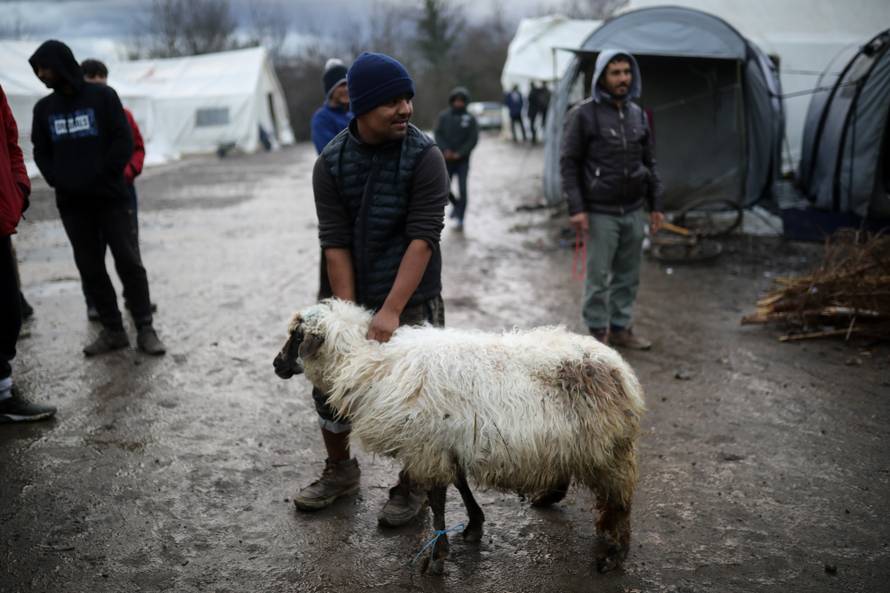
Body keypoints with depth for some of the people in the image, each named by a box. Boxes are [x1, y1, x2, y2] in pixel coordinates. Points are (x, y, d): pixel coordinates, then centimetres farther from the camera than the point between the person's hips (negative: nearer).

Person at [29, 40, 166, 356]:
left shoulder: (102, 96, -2)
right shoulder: (44, 107, 11)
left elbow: (124, 142, -5)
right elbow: (41, 152, 14)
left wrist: (101, 177, -12)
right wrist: (58, 181, -3)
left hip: (109, 197, -4)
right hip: (71, 203, 4)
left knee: (128, 262, -4)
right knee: (90, 268, 5)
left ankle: (145, 329, 3)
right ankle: (113, 330, 13)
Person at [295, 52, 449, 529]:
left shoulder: (424, 157, -14)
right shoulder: (331, 163, -5)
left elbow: (422, 239, -20)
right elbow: (335, 242, -8)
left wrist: (390, 312, -25)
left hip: (413, 300, -3)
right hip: (354, 296, 4)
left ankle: (410, 488, 25)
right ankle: (340, 471, 36)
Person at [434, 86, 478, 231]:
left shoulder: (470, 119, -2)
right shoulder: (444, 116, 3)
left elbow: (473, 139, -5)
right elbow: (438, 134, 1)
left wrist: (459, 153, -13)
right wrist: (445, 150, -13)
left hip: (462, 160, -2)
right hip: (447, 159, 2)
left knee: (462, 189, -7)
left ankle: (460, 220, -2)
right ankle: (455, 204, 35)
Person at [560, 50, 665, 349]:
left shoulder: (637, 114, 11)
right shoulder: (584, 114, -6)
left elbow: (648, 162, 17)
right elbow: (568, 162, -7)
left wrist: (656, 204, 14)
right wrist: (576, 207, -13)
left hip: (633, 212, 6)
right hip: (600, 212, -6)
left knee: (628, 275, 11)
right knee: (599, 277, -1)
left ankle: (621, 327, 24)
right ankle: (598, 332, 12)